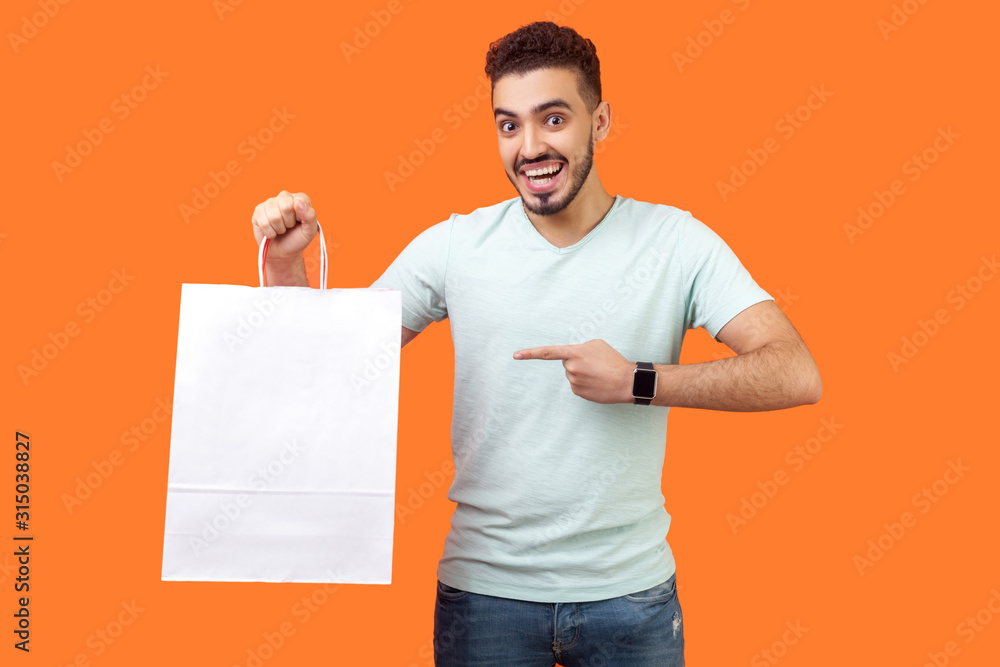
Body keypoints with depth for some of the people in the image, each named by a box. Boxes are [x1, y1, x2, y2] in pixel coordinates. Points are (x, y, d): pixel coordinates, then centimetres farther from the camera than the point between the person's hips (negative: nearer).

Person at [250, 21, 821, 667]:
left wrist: (637, 382, -22)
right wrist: (287, 263, -15)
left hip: (630, 590, 0)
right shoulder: (454, 246, -4)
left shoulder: (674, 241, -7)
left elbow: (796, 376, -14)